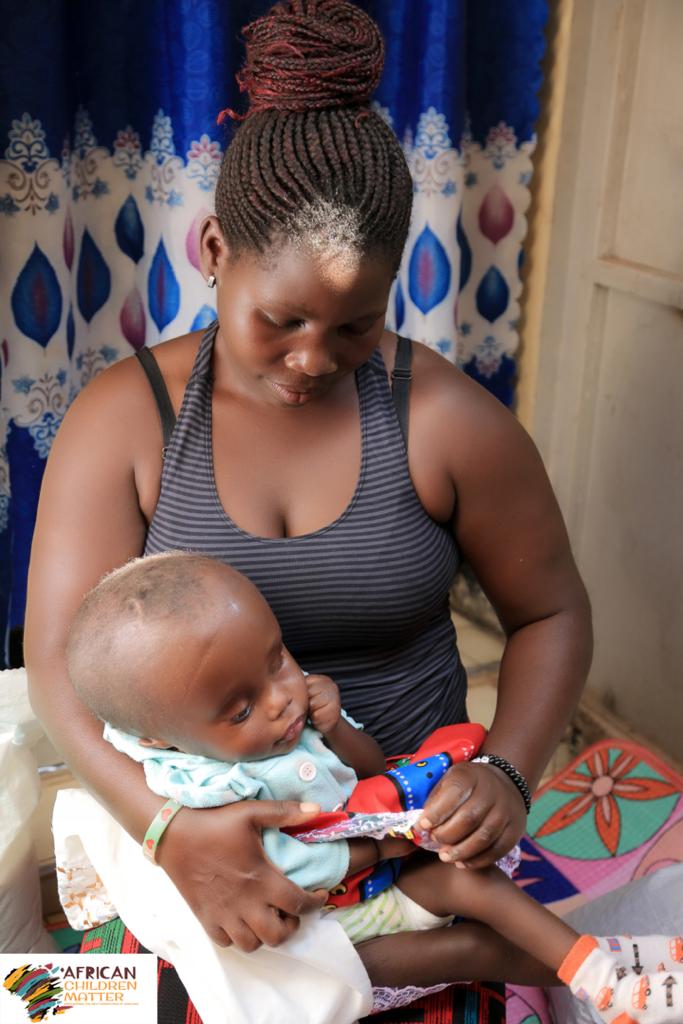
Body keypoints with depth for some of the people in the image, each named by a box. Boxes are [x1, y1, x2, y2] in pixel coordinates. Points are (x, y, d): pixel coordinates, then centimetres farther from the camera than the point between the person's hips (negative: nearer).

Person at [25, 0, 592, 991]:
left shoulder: (445, 418, -7)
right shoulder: (123, 418, -7)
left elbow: (550, 615, 3)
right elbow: (62, 663, -11)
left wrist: (506, 773, -14)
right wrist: (172, 829, -27)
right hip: (198, 821, 0)